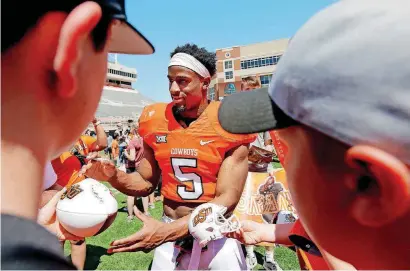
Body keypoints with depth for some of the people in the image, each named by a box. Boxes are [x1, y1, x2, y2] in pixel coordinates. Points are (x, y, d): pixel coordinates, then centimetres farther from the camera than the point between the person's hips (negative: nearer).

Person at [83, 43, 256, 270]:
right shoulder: (157, 121, -5)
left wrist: (166, 230, -26)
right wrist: (113, 175, -15)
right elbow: (146, 183, 4)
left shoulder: (227, 124, -16)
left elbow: (226, 200, -18)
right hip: (169, 232, 3)